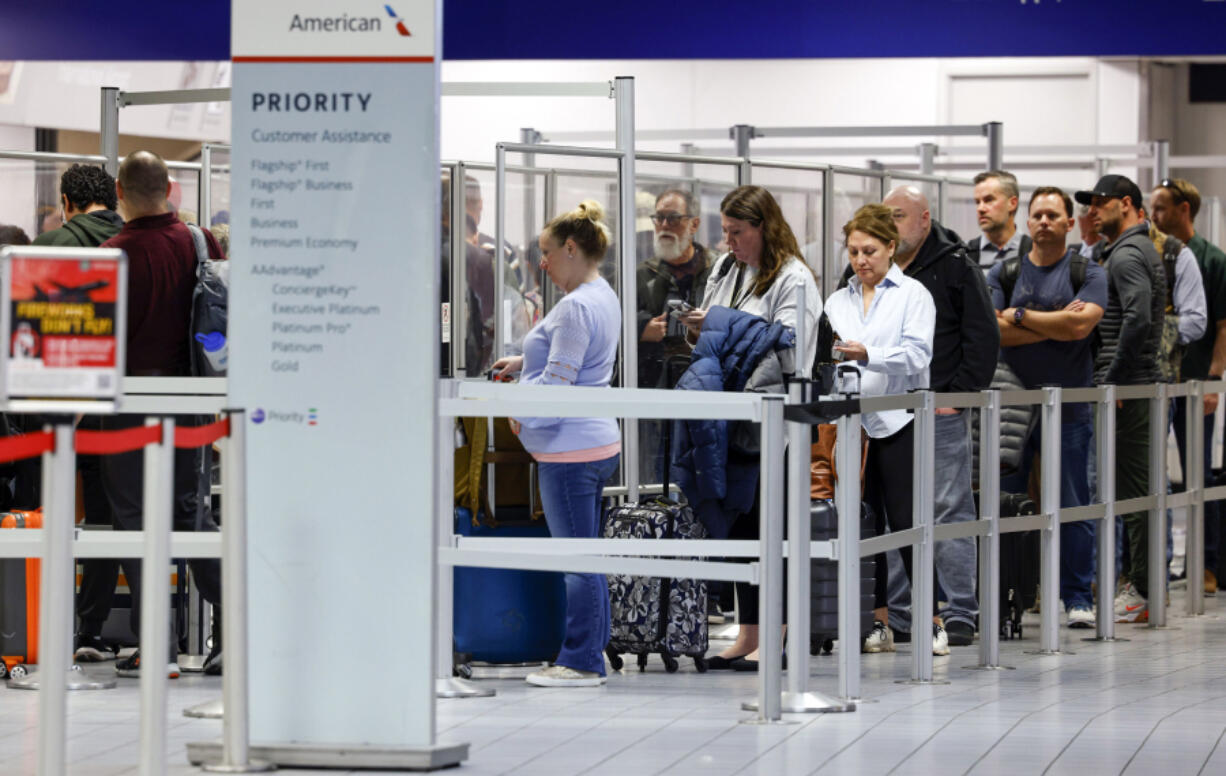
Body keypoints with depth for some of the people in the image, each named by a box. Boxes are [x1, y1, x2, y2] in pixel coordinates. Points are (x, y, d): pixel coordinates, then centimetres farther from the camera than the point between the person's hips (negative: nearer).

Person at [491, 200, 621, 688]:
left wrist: (519, 412, -7)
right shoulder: (603, 297, 14)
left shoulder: (577, 307, -18)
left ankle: (580, 662, 0)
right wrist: (524, 362, 21)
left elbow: (557, 383, -20)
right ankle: (592, 654, 20)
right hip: (594, 443, 10)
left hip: (570, 450, -10)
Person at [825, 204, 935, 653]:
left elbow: (917, 354, -11)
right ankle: (878, 623, 7)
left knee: (906, 522, -9)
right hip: (853, 421, 5)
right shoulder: (838, 301, 17)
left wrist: (868, 356, -27)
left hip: (897, 420, -5)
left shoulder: (912, 295, 2)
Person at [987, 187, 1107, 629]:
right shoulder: (1004, 274, 9)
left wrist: (1020, 316, -6)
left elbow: (1081, 324, -13)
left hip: (1069, 407, -1)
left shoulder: (1088, 274, 4)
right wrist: (1056, 325, -9)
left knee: (1072, 508, 1)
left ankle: (1078, 598, 10)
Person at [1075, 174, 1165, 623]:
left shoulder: (1127, 255, -12)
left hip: (1124, 385, -10)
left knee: (1131, 488, -9)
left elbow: (1138, 319, -25)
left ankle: (1143, 592, -8)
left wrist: (1112, 380, -21)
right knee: (1139, 487, 13)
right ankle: (1147, 583, 17)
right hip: (1141, 382, 10)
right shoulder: (1145, 250, 21)